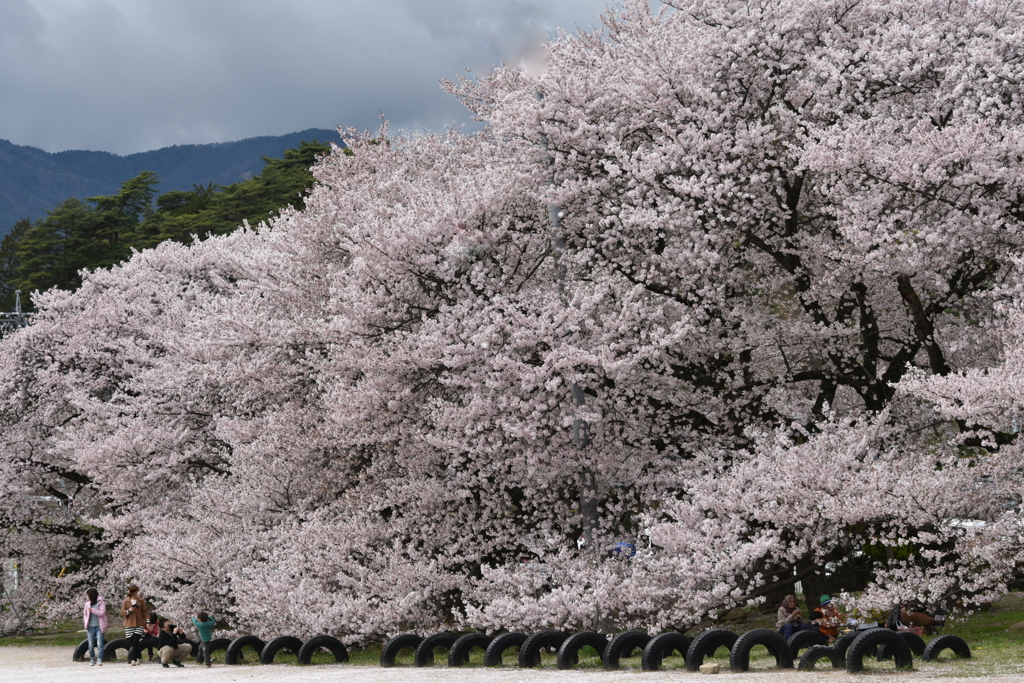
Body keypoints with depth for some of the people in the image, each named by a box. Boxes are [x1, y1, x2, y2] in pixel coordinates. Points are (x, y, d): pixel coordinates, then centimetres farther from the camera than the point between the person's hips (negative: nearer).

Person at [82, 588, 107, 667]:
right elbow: (85, 614, 21)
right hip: (90, 627, 4)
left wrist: (92, 609, -16)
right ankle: (93, 659, 16)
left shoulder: (101, 603, -2)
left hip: (99, 627, -4)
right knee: (91, 645, 3)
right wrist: (86, 622, 7)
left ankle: (100, 660, -9)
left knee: (100, 644, -10)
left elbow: (102, 613, -14)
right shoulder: (87, 604, 11)